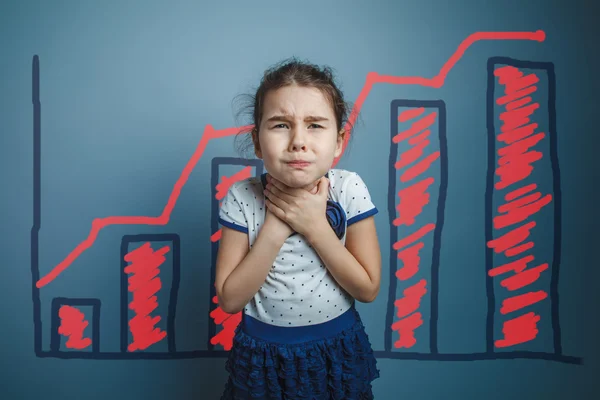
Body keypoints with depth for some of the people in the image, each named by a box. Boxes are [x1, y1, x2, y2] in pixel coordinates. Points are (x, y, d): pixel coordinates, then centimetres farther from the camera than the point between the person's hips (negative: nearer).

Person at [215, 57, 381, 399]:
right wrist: (274, 229, -26)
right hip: (263, 353, 0)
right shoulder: (242, 198, -16)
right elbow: (230, 300, -16)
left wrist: (316, 227, -25)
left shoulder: (349, 189, -17)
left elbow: (368, 289, -14)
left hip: (337, 349, 1)